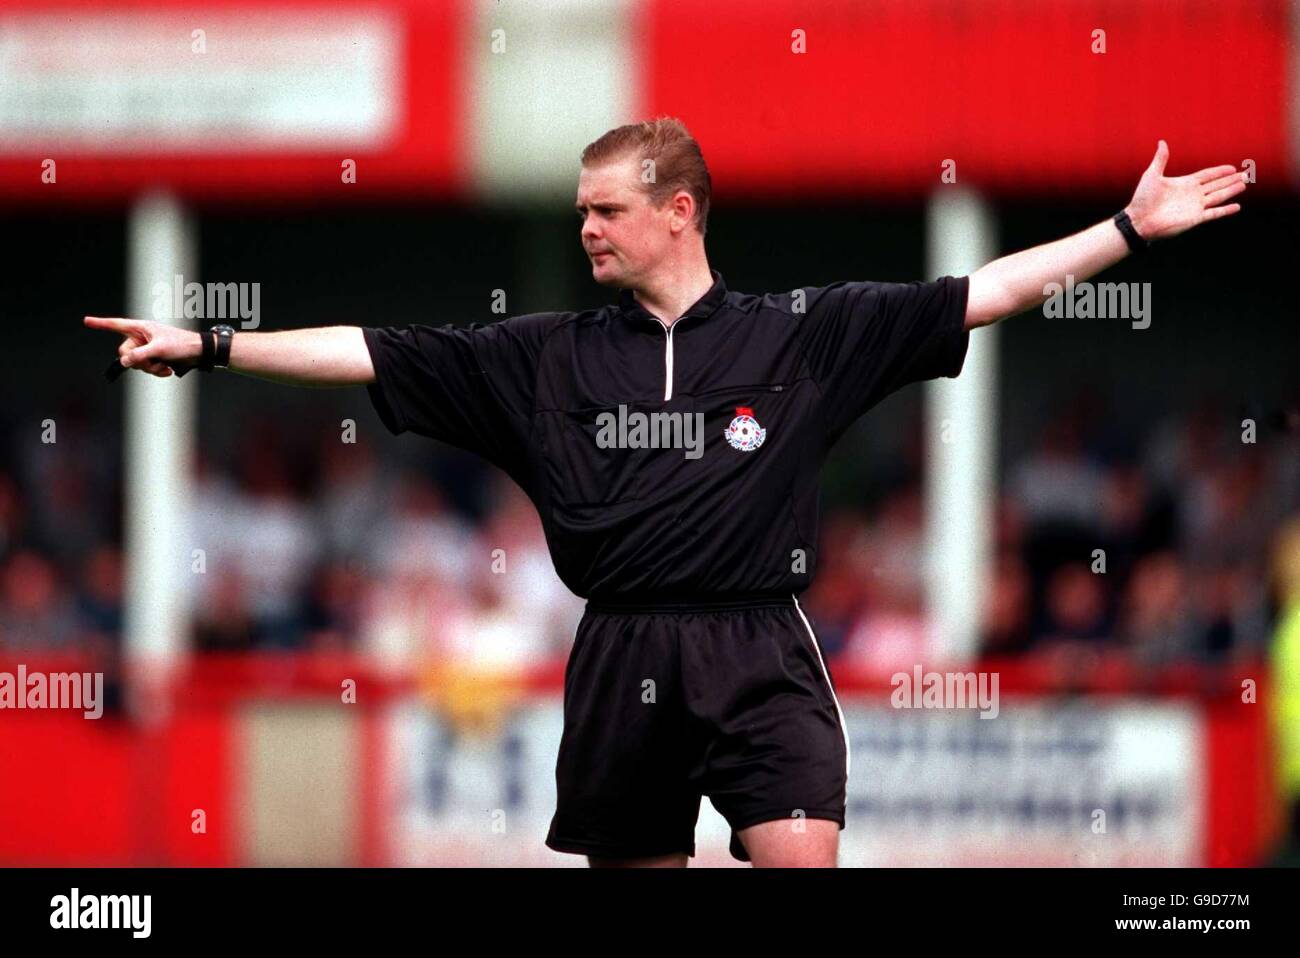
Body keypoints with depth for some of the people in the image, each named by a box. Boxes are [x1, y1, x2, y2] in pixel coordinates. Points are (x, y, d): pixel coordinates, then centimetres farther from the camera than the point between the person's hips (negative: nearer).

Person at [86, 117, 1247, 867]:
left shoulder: (802, 334, 3)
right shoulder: (551, 358, 8)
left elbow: (987, 293, 1)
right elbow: (373, 354, 7)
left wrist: (1131, 230, -5)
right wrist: (210, 347, 3)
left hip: (759, 653, -3)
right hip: (624, 661, 3)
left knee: (801, 857, -19)